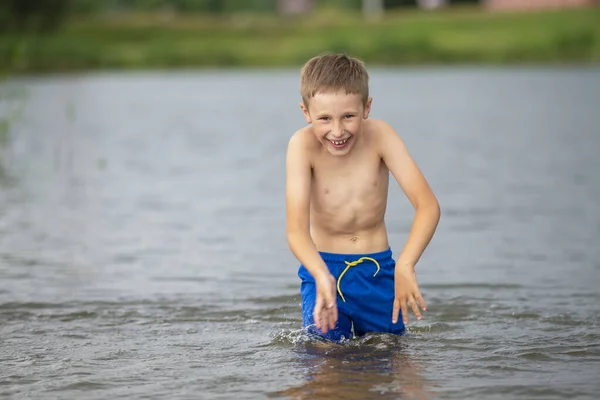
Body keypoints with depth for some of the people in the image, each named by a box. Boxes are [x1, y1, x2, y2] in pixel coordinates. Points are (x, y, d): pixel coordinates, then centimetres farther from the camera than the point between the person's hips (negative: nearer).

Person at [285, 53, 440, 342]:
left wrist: (405, 266, -39)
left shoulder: (379, 136, -17)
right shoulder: (303, 145, -20)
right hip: (323, 266, -2)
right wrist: (322, 277, -47)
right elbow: (296, 228, -27)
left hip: (378, 267, 2)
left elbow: (428, 205, -22)